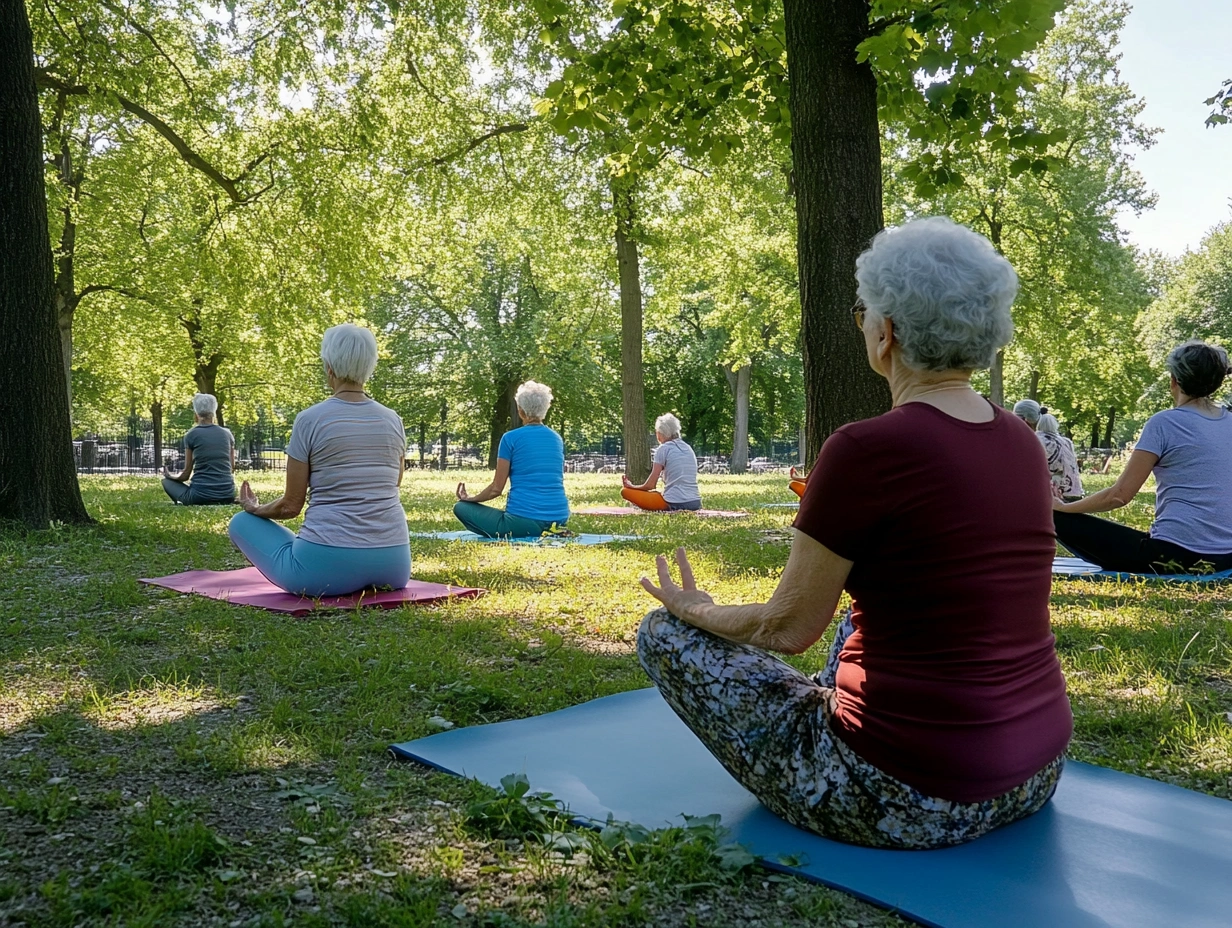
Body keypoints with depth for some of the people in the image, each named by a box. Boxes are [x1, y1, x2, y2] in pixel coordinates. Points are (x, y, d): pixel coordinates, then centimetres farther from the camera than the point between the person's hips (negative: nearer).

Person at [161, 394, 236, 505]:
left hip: (201, 496, -4)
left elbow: (186, 474, 5)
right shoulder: (227, 434, 8)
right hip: (227, 496, 4)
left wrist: (170, 475, 26)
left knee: (166, 481, 22)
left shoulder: (192, 435, -1)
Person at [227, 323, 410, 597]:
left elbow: (291, 506, -1)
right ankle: (368, 584, 19)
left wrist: (255, 508, 21)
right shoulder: (393, 420, 6)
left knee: (242, 522, 20)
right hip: (394, 565, 7)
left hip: (330, 563, -7)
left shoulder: (310, 419, -7)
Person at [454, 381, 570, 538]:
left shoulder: (511, 438, -4)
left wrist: (470, 498, 18)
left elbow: (496, 489, -1)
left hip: (524, 521, -6)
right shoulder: (557, 439, 12)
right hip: (559, 518, 6)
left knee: (460, 508, 10)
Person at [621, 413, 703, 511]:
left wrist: (631, 486, 14)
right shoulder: (688, 449, 16)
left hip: (675, 504, -8)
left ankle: (667, 512, -5)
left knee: (625, 491, -2)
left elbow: (650, 485, -4)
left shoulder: (663, 449, -4)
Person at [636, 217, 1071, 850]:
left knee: (665, 633, 6)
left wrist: (695, 609, 10)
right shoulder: (1022, 445, 2)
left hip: (912, 799, -8)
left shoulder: (868, 449, -21)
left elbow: (789, 627, -11)